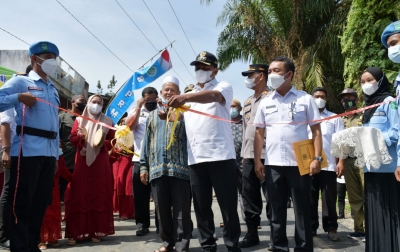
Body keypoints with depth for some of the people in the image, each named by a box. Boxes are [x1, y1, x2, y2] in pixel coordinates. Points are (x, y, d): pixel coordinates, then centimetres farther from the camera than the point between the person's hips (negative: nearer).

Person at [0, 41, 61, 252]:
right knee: (22, 203, -2)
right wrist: (19, 97, -17)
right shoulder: (21, 81, 3)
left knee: (41, 202, 10)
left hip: (48, 153, 7)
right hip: (27, 151, -6)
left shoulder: (53, 89, 22)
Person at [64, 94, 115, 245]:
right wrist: (81, 137, -15)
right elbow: (72, 139, 5)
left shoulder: (107, 122, 11)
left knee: (99, 196, 1)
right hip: (82, 162, 0)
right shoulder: (79, 120, 11)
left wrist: (102, 143, -12)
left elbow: (111, 142, 7)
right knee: (80, 196, -4)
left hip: (100, 163, 1)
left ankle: (96, 231, 7)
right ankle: (75, 233, -2)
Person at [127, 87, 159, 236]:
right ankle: (142, 223, 16)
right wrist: (138, 108, -9)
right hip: (140, 159, 1)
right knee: (140, 193, 5)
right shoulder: (135, 111, 10)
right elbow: (130, 126, -8)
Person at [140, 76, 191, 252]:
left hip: (180, 167, -3)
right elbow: (147, 141, 16)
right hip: (157, 168, 3)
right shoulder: (153, 115, 20)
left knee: (181, 209, -3)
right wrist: (143, 166, 9)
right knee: (162, 209, 7)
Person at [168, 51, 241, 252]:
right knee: (201, 206, 9)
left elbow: (213, 95, -20)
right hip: (195, 159, 5)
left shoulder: (223, 87, 4)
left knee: (228, 205, 2)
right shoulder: (189, 94, 22)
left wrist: (185, 97, -38)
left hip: (221, 156, -5)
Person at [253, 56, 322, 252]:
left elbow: (316, 130, 0)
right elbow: (259, 133, 10)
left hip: (299, 163, -3)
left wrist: (317, 158, -9)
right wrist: (257, 161, 3)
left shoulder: (305, 99, 2)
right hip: (272, 164, 3)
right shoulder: (265, 102, 10)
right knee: (277, 210, 10)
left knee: (302, 210, 6)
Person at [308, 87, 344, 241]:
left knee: (329, 198, 2)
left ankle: (331, 228, 11)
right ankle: (311, 227, 15)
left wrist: (340, 162, -6)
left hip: (329, 164, -1)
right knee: (310, 197, 7)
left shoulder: (335, 118, 8)